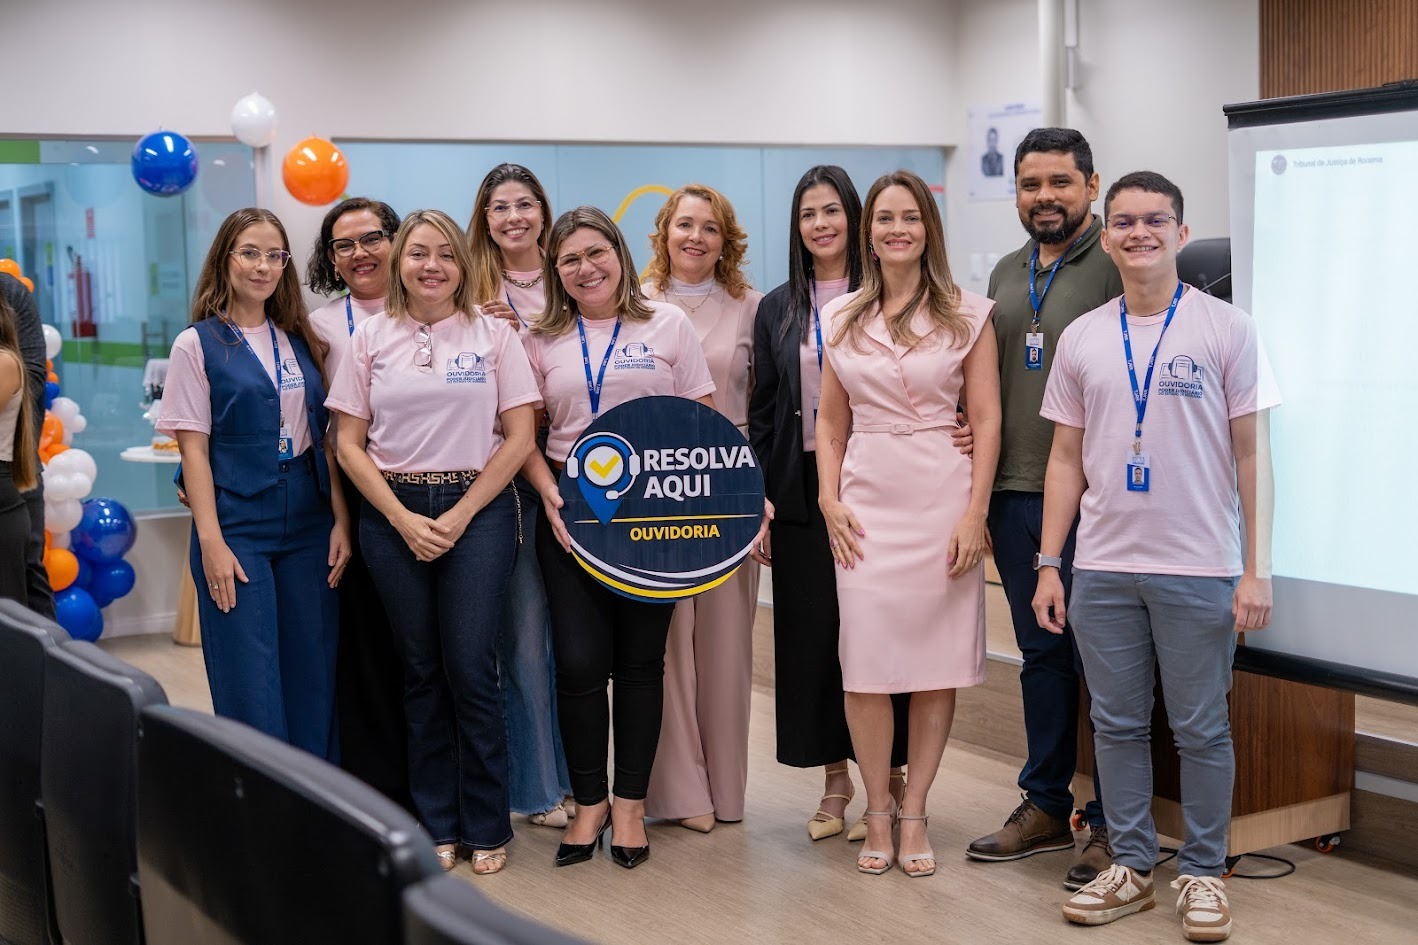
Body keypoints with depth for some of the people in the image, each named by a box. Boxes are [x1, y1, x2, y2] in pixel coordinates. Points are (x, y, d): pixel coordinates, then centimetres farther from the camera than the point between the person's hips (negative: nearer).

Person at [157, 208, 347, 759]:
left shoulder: (300, 340, 10)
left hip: (308, 524, 4)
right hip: (238, 527, -4)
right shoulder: (198, 344, -2)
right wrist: (211, 542, -13)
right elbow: (193, 448, -6)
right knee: (250, 684, -3)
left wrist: (341, 520, 1)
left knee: (312, 677, 7)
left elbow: (326, 438, 10)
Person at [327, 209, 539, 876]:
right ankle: (436, 824, 18)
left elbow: (519, 436, -1)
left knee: (471, 670, -5)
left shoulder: (493, 334, 3)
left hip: (478, 511, -2)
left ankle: (486, 827, 9)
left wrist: (461, 515, -8)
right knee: (421, 671, 6)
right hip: (393, 514, 2)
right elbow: (349, 444, 4)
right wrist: (405, 520, -6)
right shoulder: (371, 338, 7)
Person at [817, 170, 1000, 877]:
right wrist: (829, 499, 2)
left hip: (943, 498, -1)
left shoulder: (967, 315, 3)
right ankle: (877, 812, 12)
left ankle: (914, 813, 13)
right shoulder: (842, 318, 10)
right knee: (865, 662, -2)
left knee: (938, 661, 1)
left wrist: (975, 512, -8)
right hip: (867, 501, 2)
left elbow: (987, 420, 0)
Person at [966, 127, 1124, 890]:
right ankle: (1045, 806, 26)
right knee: (1041, 652, 15)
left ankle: (1110, 824, 11)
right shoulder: (1006, 275, 16)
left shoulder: (1118, 267, -7)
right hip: (1015, 493, 7)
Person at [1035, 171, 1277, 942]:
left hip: (1199, 570, -3)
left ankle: (1202, 873, 20)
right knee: (1117, 725, 11)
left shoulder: (1226, 329, -3)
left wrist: (1257, 569, -7)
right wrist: (1048, 566, 5)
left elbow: (1251, 454, -2)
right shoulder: (1081, 338, 7)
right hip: (1102, 568, 3)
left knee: (1201, 730, 5)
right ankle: (1130, 865, 25)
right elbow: (1066, 459, 10)